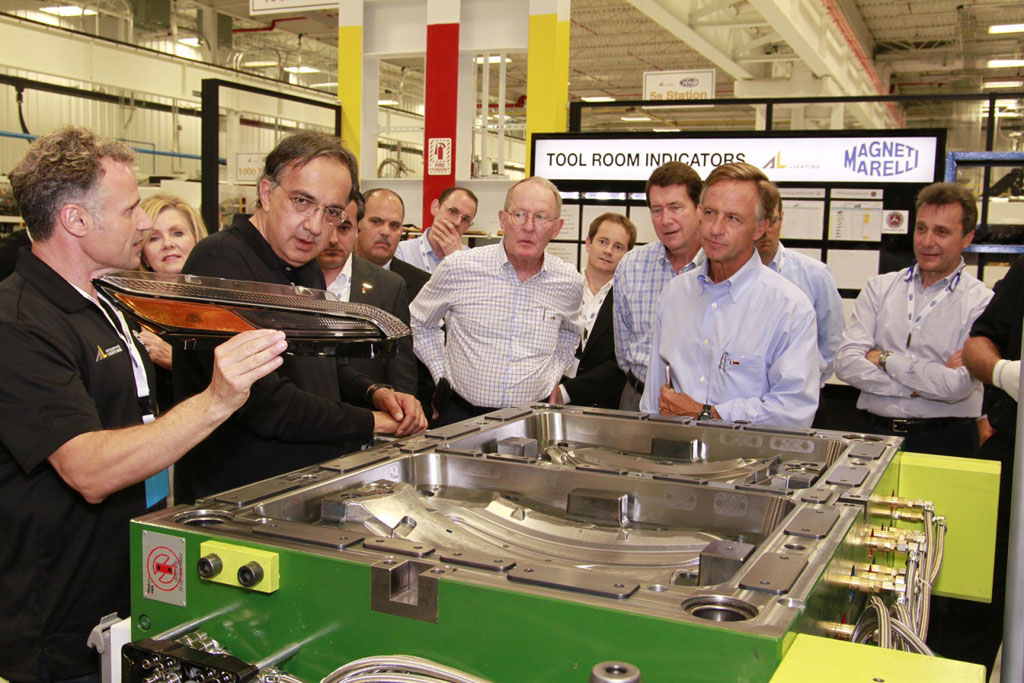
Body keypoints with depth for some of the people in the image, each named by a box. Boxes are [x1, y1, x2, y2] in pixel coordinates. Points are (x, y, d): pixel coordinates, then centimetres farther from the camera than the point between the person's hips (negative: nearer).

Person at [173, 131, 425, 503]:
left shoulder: (308, 271, 15)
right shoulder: (219, 262, -15)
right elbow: (262, 402, -21)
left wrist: (375, 393, 5)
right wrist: (373, 422, -10)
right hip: (233, 501, -8)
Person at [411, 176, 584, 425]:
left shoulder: (570, 282, 3)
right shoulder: (458, 268, -5)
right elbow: (421, 322, 12)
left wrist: (550, 381, 13)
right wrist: (443, 375, 6)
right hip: (461, 414, -2)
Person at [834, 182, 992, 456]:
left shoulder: (981, 302, 0)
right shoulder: (879, 288, 11)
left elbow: (958, 385, -12)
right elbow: (846, 363, -1)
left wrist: (886, 359, -4)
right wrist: (920, 385, -8)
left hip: (944, 443, -2)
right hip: (875, 434, 2)